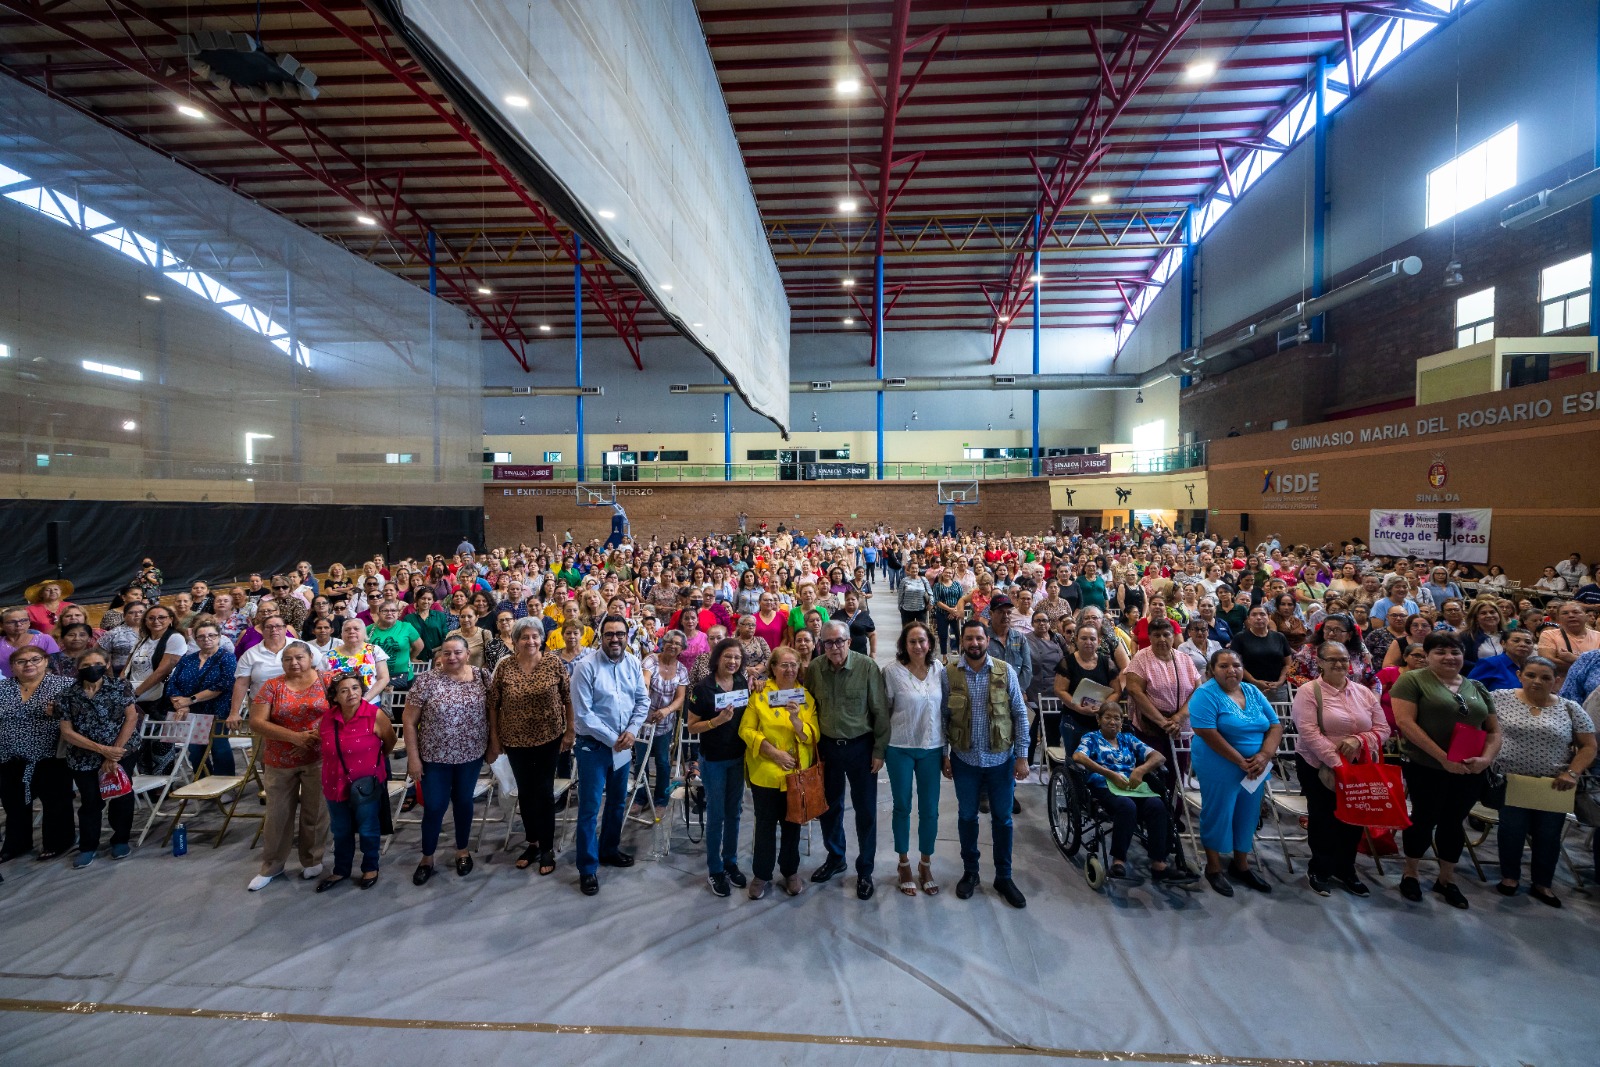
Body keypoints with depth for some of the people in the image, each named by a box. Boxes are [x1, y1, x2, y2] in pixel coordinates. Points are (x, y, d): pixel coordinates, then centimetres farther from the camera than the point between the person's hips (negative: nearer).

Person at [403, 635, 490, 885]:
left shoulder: (482, 676, -6)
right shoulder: (426, 681, -13)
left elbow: (491, 712, 1)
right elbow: (408, 721, -8)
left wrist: (493, 745, 1)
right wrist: (413, 757, -9)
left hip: (471, 755, 2)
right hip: (435, 757, -2)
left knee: (463, 802, 16)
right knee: (434, 807, 8)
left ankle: (463, 851, 36)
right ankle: (427, 858, 30)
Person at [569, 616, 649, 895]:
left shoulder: (633, 663, -2)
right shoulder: (585, 666, -17)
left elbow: (643, 700, 2)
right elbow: (583, 713, -18)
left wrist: (631, 731, -12)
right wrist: (612, 739, -16)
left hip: (623, 744, 5)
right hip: (593, 746, -5)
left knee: (618, 802, 19)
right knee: (590, 808, 2)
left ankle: (609, 849, 40)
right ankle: (587, 868, 16)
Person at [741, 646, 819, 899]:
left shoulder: (806, 697, 2)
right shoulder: (759, 694, -4)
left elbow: (814, 736, -5)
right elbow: (746, 730, -9)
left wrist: (796, 720, -23)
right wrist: (774, 752, -18)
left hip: (797, 773, 2)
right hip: (765, 773, -2)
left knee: (792, 824, 15)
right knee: (765, 824, 9)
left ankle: (790, 872, 34)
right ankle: (761, 874, 28)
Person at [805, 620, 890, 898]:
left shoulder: (867, 667, -16)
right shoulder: (814, 669, -6)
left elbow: (880, 711, -11)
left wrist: (879, 750, -10)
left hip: (860, 746, -3)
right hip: (827, 747, 3)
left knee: (866, 810, 8)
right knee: (829, 806, 17)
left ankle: (865, 870, 27)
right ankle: (835, 858, 40)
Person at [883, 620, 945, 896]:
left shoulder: (940, 669, -2)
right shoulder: (892, 671, -11)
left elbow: (945, 709, 5)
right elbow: (884, 710, -4)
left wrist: (946, 749, 7)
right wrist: (882, 747, 0)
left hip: (931, 748, 2)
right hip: (900, 749, -2)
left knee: (930, 809, 9)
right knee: (902, 807, 11)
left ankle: (926, 864, 29)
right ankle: (904, 864, 30)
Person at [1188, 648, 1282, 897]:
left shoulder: (1253, 692, 6)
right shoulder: (1206, 694, -14)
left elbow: (1275, 726, 3)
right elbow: (1208, 734, -22)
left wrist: (1264, 755, -13)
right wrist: (1241, 761, -20)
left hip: (1254, 770, 6)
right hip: (1219, 769, -6)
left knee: (1248, 816, 16)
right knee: (1218, 816, 4)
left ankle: (1241, 865, 33)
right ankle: (1214, 868, 21)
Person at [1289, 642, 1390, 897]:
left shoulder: (1364, 693, 6)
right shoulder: (1309, 691, -11)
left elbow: (1382, 729, 4)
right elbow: (1308, 731, -19)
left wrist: (1359, 740, -16)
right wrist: (1336, 762, -24)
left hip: (1359, 769, 5)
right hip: (1319, 768, -4)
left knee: (1353, 819, 12)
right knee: (1323, 819, 7)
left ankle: (1345, 871, 32)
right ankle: (1319, 870, 27)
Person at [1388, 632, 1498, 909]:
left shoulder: (1477, 688, 11)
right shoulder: (1412, 681, -8)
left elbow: (1494, 730, 12)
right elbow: (1405, 722, -16)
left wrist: (1486, 758, -7)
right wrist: (1443, 757, -20)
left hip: (1470, 771, 5)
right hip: (1427, 768, -5)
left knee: (1453, 822, 14)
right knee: (1424, 820, 5)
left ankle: (1447, 879, 31)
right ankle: (1410, 875, 23)